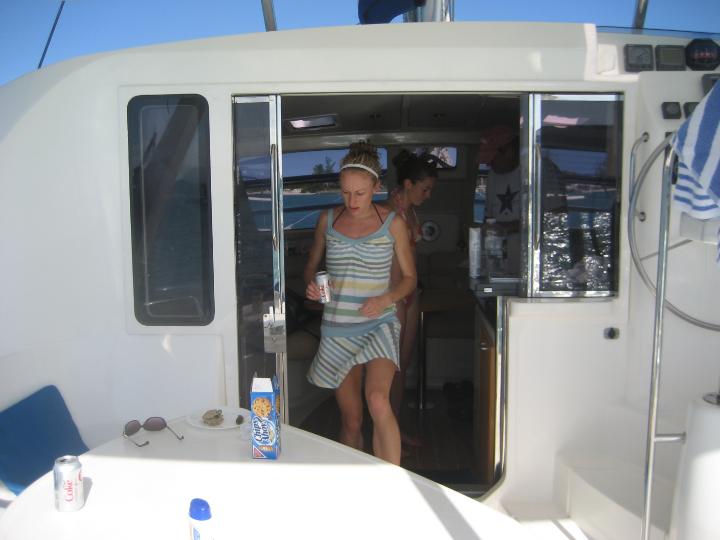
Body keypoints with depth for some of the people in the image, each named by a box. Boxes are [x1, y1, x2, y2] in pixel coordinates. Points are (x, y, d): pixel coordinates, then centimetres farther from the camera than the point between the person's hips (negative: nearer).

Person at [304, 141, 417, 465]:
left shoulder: (392, 223, -1)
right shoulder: (328, 219, 5)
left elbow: (409, 277, 5)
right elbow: (311, 265, 16)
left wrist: (387, 298, -15)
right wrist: (311, 285, -8)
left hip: (379, 325, -2)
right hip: (337, 329, 3)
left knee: (378, 400, -27)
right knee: (351, 422, 8)